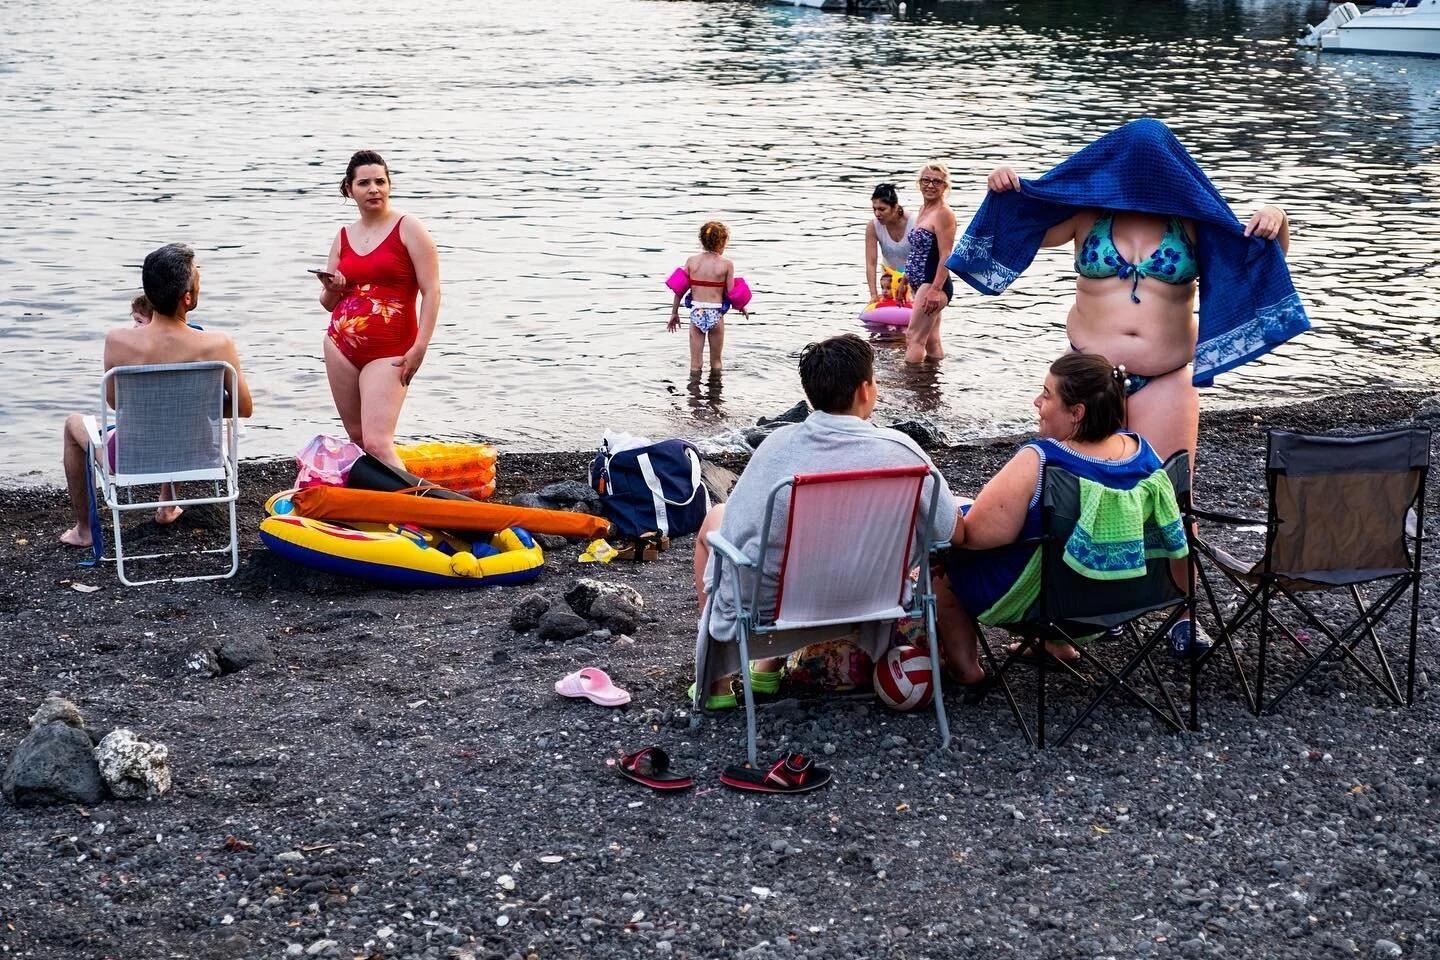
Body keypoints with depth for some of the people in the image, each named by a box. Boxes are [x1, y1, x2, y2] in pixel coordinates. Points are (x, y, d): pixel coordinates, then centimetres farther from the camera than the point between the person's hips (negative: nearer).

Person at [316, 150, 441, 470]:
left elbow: (431, 291, -8)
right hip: (340, 347, 6)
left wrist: (419, 347, -16)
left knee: (377, 443, -18)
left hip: (389, 351, -6)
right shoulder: (343, 237, 13)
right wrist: (331, 289, -5)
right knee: (356, 439, 8)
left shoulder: (408, 229, -3)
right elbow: (328, 303, 20)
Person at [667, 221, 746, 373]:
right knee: (716, 362, 15)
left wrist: (674, 313, 12)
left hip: (696, 313, 2)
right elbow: (730, 293, -5)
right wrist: (741, 308, 15)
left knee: (695, 365, 7)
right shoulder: (726, 264, -6)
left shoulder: (692, 261, 1)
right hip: (715, 313, -2)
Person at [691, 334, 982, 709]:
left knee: (714, 517, 28)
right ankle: (768, 667, 37)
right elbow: (948, 531, -9)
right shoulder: (900, 450, -16)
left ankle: (717, 681, 30)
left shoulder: (778, 443, -16)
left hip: (755, 610, -1)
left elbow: (733, 529, -10)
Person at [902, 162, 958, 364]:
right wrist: (904, 282, 26)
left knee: (914, 338, -11)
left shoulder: (944, 213, -13)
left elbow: (946, 256, -19)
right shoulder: (923, 210, 16)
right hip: (921, 285, 10)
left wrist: (936, 289, -25)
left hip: (933, 284, -10)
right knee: (932, 340, 12)